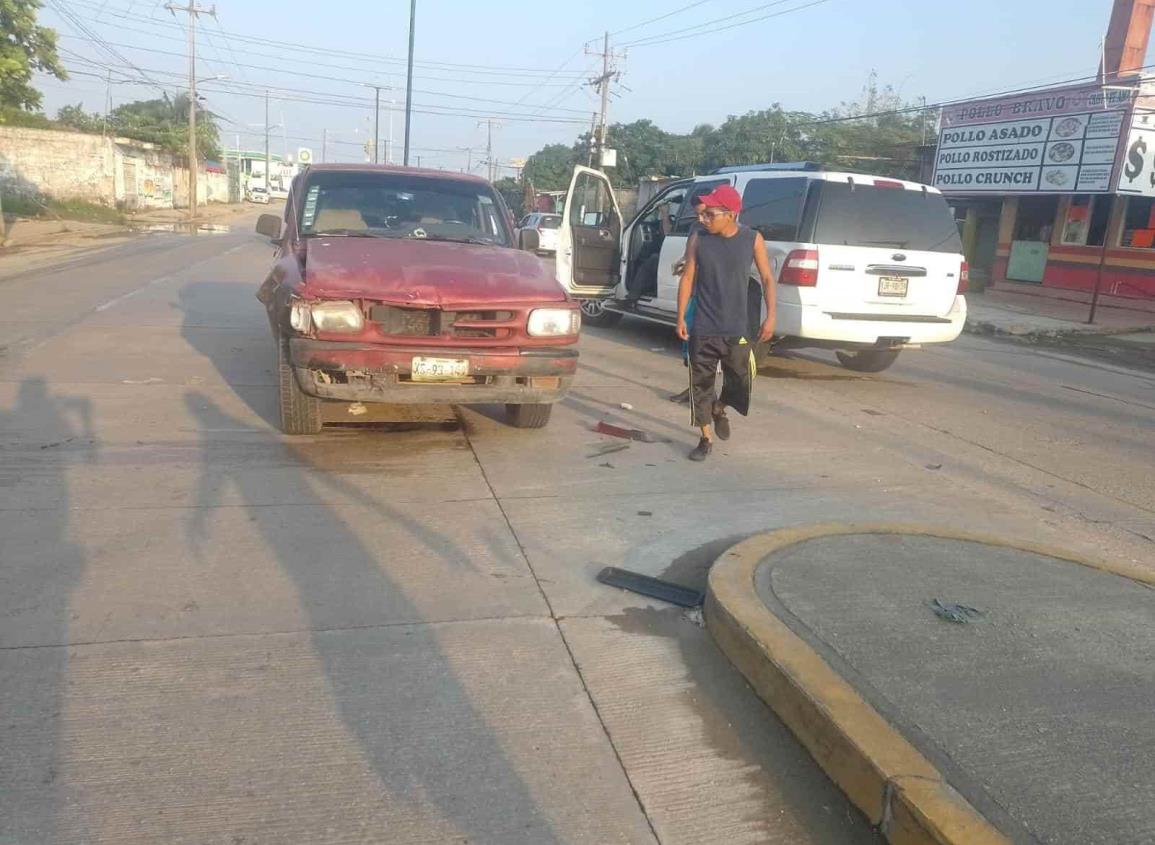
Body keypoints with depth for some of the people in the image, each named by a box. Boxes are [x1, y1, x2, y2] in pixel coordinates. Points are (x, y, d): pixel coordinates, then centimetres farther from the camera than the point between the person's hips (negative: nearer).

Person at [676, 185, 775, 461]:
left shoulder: (752, 239, -5)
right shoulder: (698, 239, -3)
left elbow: (767, 278, 1)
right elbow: (688, 278, 2)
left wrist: (770, 316, -6)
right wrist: (681, 317, -2)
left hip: (737, 328, 0)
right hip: (702, 328, 0)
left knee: (741, 381, 3)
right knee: (701, 384, 3)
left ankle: (720, 409, 37)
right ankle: (706, 439, 18)